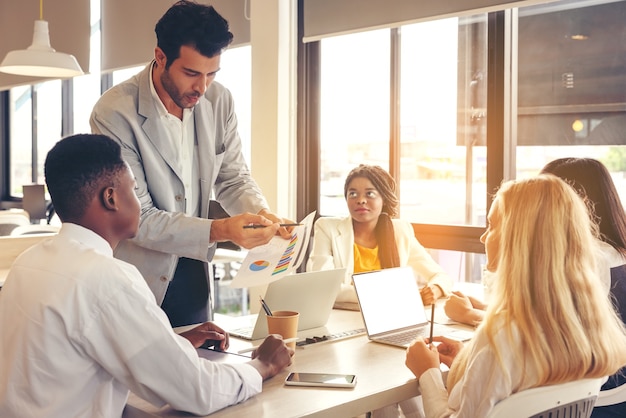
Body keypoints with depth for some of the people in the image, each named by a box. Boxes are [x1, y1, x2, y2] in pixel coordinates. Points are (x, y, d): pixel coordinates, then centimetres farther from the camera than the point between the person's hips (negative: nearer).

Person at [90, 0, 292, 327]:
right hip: (137, 278, -5)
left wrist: (263, 214, -16)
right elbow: (137, 219, -21)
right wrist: (219, 231, -32)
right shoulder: (114, 113, -21)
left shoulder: (219, 100, -5)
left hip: (193, 274, 5)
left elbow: (232, 177, 5)